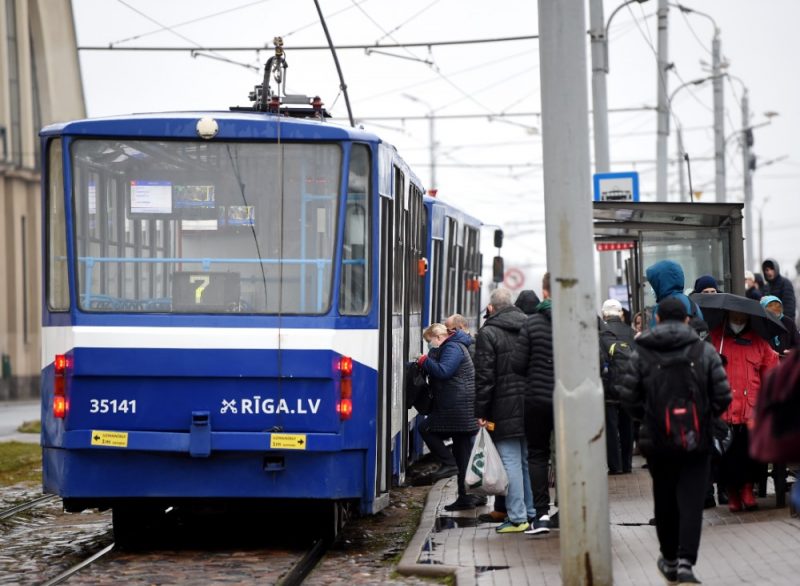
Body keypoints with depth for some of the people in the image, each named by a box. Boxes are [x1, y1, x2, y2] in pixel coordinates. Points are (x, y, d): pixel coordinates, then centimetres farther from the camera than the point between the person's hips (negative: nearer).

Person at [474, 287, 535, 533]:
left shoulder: (488, 333, -8)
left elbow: (484, 376, -12)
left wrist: (481, 411, -7)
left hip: (504, 409, -6)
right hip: (531, 407, 6)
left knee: (511, 462, -4)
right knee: (529, 460, 14)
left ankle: (517, 517, -4)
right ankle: (532, 512, 19)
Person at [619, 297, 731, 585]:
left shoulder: (641, 353, -3)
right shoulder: (704, 351, -3)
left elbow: (628, 396, -5)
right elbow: (723, 396, -5)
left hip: (656, 440, 1)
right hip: (697, 440, -1)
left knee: (665, 501, 15)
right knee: (691, 501, -2)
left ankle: (670, 560, 27)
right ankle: (685, 561, -16)